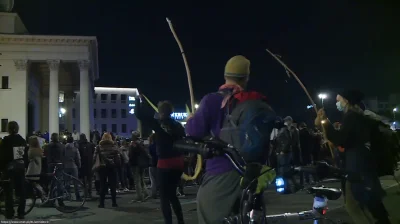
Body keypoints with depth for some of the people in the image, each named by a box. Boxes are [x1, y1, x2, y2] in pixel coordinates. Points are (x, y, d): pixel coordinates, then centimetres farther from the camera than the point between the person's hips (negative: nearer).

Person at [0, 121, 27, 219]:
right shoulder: (22, 140, 6)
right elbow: (26, 155, 8)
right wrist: (25, 165, 13)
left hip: (9, 167, -5)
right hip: (21, 167, 5)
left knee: (8, 191, 3)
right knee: (21, 190, 7)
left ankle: (9, 213, 3)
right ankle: (21, 213, 9)